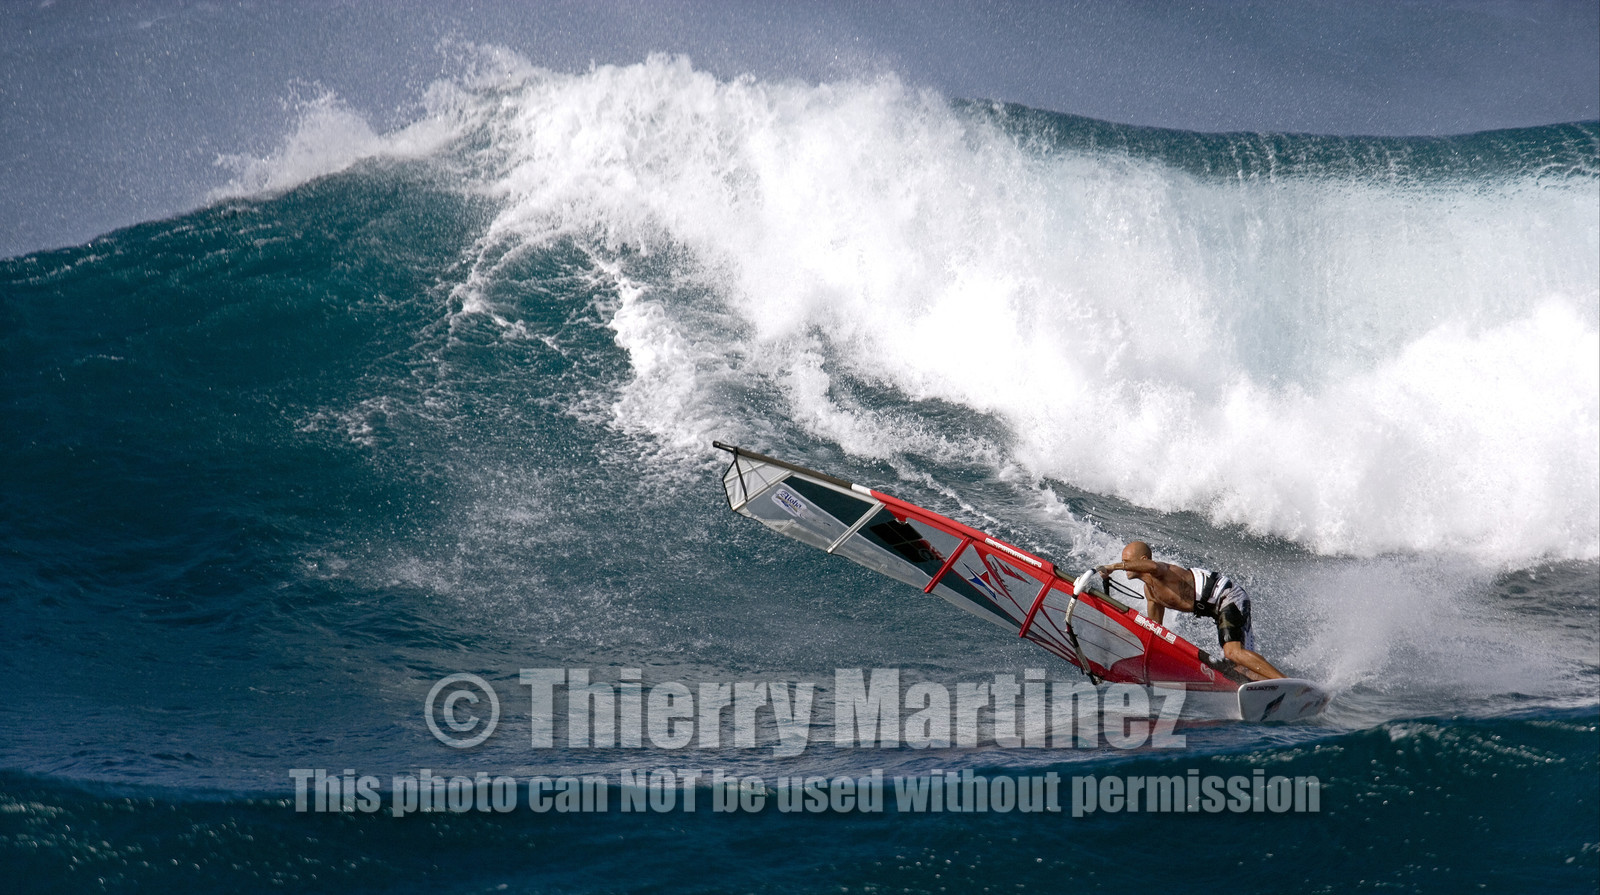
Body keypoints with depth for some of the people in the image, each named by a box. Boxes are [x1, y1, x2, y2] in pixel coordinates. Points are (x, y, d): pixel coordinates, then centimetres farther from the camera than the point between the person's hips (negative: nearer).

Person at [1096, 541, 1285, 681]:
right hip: (1220, 607, 10)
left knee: (1233, 651, -27)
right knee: (1237, 664, 6)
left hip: (1229, 597, -10)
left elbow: (1152, 566, -45)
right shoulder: (1149, 590, 12)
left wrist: (1113, 566, -42)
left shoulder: (1161, 572, -18)